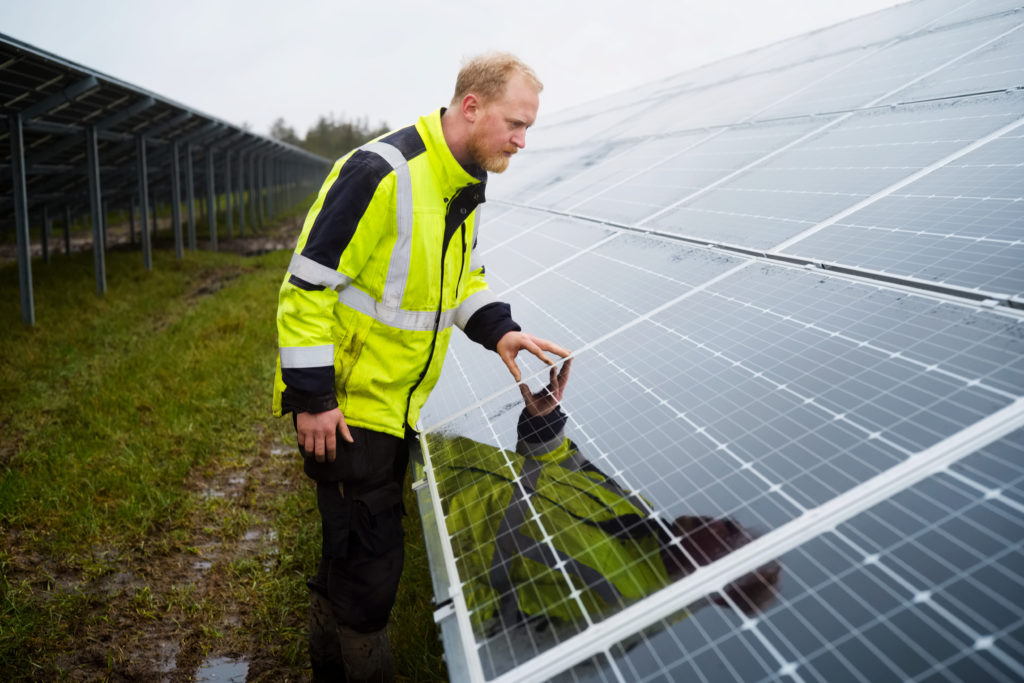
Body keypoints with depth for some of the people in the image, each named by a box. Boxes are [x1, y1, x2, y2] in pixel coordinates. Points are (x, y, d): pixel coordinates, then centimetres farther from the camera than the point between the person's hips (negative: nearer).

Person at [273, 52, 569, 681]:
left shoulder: (467, 185, 6)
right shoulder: (381, 174, -24)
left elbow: (462, 278, 16)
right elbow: (308, 284, -22)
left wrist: (497, 329, -3)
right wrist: (312, 397, -20)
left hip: (397, 404, 9)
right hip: (344, 405, -8)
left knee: (356, 551, 22)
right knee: (371, 558, 2)